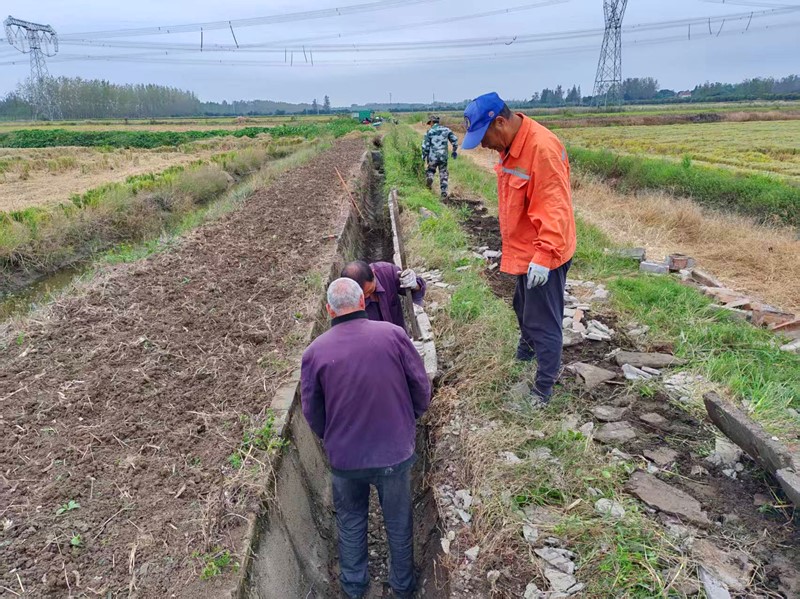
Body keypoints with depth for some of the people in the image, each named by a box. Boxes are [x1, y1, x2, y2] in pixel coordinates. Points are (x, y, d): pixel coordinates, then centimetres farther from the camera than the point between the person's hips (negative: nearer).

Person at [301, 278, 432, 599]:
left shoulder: (315, 351, -14)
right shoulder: (393, 335, -17)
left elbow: (312, 413, -3)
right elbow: (421, 388, -7)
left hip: (344, 456, 1)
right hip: (395, 450, 0)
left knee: (350, 521, 26)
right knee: (399, 521, 22)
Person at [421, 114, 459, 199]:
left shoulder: (429, 132, -4)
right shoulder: (446, 129, 4)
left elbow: (425, 146, -5)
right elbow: (454, 139, 3)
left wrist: (424, 156, 7)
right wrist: (454, 151, 14)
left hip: (433, 157, -1)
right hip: (443, 156, 2)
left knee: (430, 170, 23)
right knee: (443, 174, 10)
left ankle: (429, 178, -7)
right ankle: (444, 191, 3)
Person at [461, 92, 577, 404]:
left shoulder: (542, 148, -26)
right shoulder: (510, 145, 3)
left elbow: (554, 209, -28)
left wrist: (544, 256, -30)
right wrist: (523, 250, 17)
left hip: (543, 256, -9)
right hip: (523, 250, 9)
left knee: (543, 322, 3)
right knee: (524, 309, 28)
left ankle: (543, 389, 19)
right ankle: (526, 351, 53)